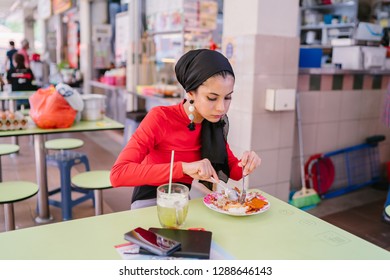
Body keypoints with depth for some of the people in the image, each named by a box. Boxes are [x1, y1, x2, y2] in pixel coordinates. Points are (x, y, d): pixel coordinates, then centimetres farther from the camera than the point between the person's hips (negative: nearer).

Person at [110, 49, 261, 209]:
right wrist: (183, 167, -39)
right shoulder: (160, 118, -21)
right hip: (151, 201, -4)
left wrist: (246, 166, -21)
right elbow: (118, 174, -30)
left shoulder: (215, 123, -5)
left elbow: (232, 170, 4)